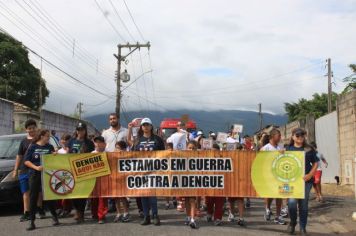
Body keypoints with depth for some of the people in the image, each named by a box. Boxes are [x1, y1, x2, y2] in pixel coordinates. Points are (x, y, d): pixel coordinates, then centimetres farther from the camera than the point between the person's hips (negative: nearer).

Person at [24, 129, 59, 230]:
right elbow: (26, 161, -1)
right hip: (35, 175, -1)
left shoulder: (50, 147, 8)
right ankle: (32, 221, 5)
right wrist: (36, 167, -15)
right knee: (33, 197, 0)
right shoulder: (32, 147, 2)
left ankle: (54, 216, 20)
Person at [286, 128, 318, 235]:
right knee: (292, 202, -15)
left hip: (306, 180, 0)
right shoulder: (288, 149, 6)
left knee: (303, 205, 5)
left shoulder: (309, 149, 4)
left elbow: (315, 163, 5)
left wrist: (310, 175, -8)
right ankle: (292, 222, 13)